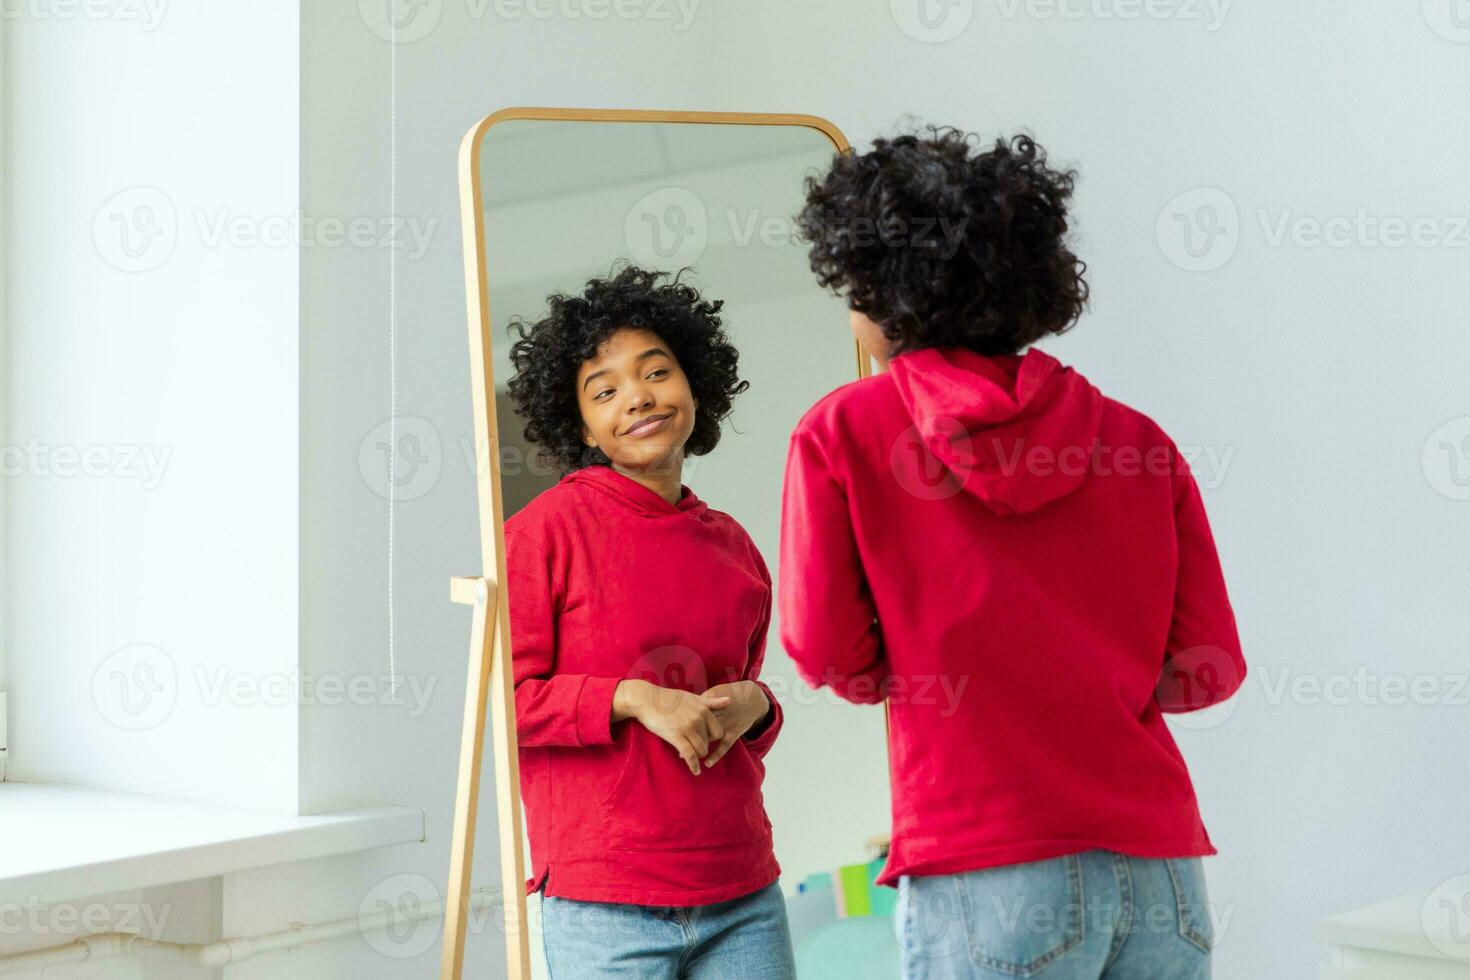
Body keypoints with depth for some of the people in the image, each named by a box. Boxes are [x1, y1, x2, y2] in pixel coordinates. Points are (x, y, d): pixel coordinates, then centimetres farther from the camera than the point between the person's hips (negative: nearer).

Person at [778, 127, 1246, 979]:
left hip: (988, 873, -3)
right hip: (1160, 869, 4)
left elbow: (831, 656, -1)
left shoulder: (842, 431, 0)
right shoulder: (1138, 436, 7)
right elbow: (1208, 667, 5)